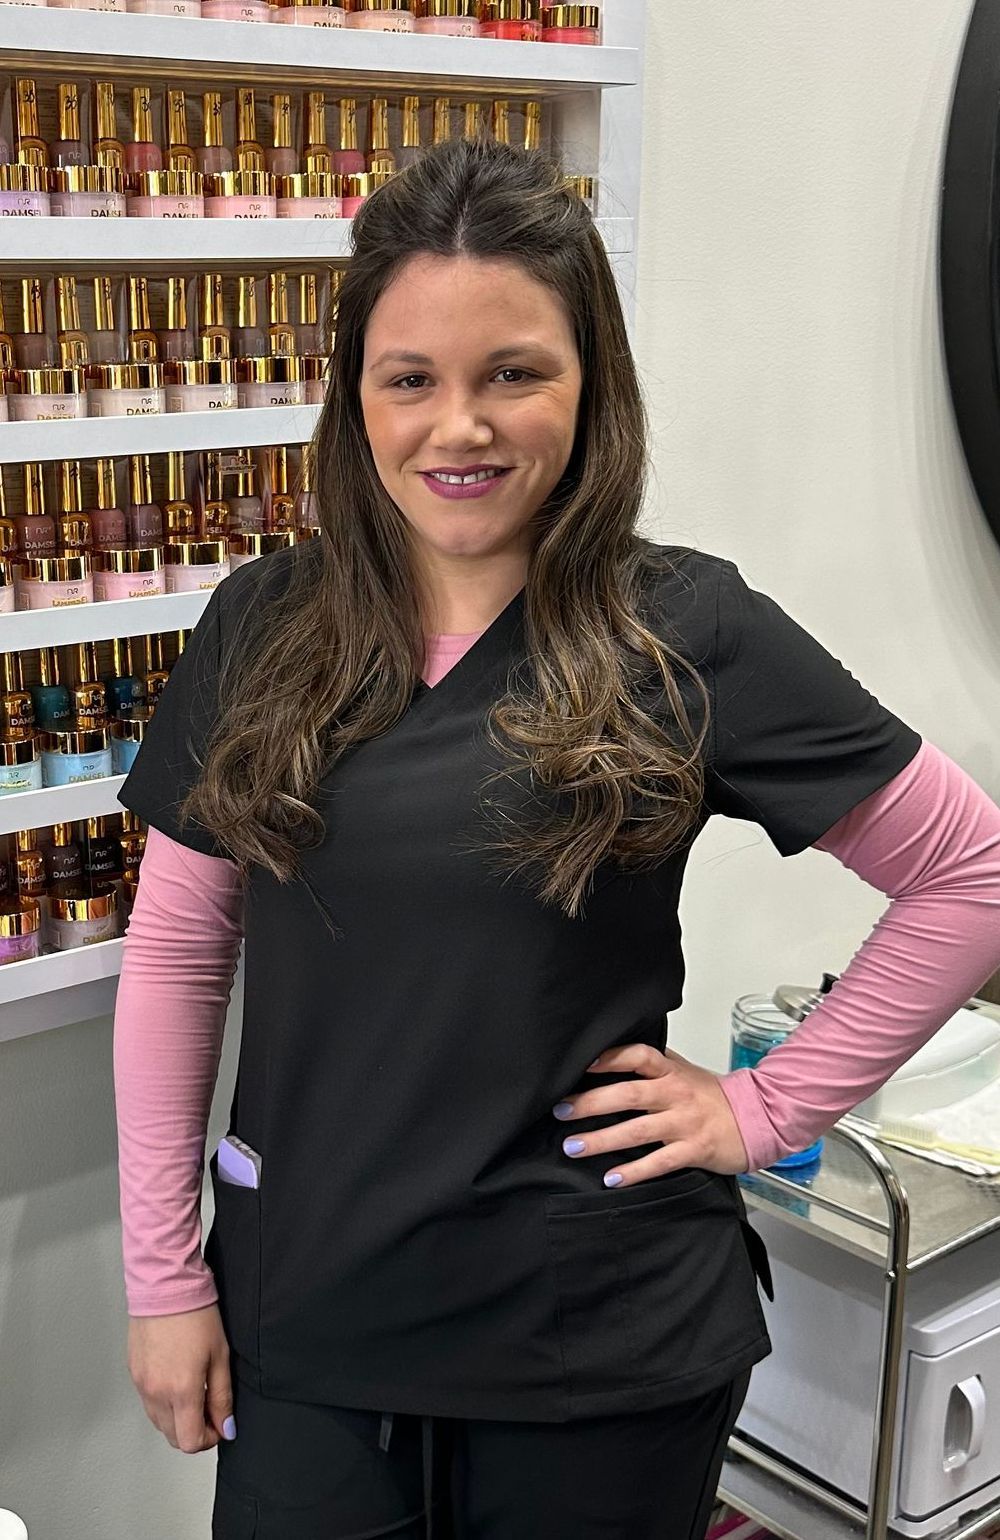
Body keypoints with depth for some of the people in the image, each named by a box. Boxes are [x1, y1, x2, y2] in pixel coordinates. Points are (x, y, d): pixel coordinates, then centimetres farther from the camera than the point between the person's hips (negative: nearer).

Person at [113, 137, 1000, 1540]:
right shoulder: (262, 629, 0)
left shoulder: (691, 635, -9)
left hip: (602, 1345, -2)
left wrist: (767, 1107, -5)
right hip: (302, 1323, 3)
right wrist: (165, 1270, 3)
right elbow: (177, 949, 4)